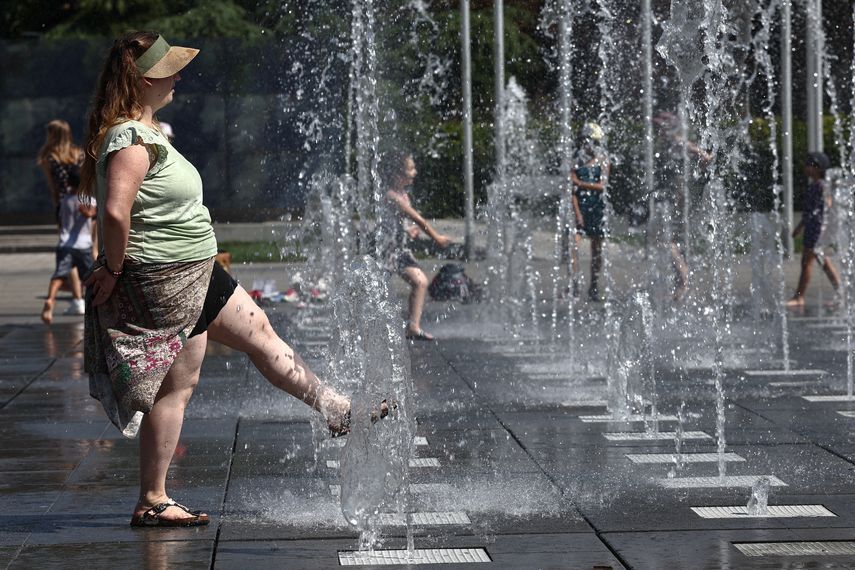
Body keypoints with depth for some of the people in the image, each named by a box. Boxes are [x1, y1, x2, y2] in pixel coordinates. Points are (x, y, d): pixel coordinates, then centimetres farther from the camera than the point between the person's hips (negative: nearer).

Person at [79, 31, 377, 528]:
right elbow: (115, 212, -35)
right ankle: (152, 502, 6)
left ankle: (338, 412, 31)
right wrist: (114, 271, -21)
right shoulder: (132, 140, -23)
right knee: (176, 386, -3)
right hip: (163, 283, -11)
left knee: (260, 334, 18)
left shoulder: (145, 130, 10)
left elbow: (91, 185, 22)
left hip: (194, 274, 11)